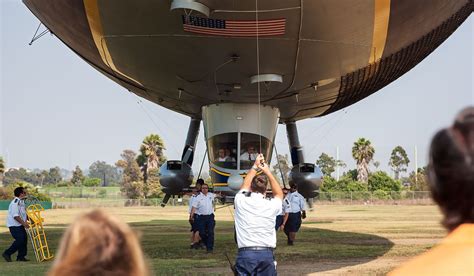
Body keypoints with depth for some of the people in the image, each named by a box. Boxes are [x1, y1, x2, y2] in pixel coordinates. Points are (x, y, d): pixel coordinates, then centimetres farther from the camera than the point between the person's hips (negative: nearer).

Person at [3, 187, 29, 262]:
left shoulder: (21, 202, 12)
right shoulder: (15, 203, -20)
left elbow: (24, 213, 21)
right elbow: (15, 216, -26)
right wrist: (24, 223, -26)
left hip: (20, 225, 10)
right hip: (14, 225, -10)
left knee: (24, 239, 7)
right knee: (20, 240, -15)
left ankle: (21, 256, 14)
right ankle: (7, 253, -3)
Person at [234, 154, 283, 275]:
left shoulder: (241, 201, 2)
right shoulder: (271, 205, 1)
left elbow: (245, 186, 27)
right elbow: (279, 194, 27)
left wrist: (255, 166, 38)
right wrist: (267, 172, 31)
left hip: (245, 253, 0)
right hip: (266, 253, 0)